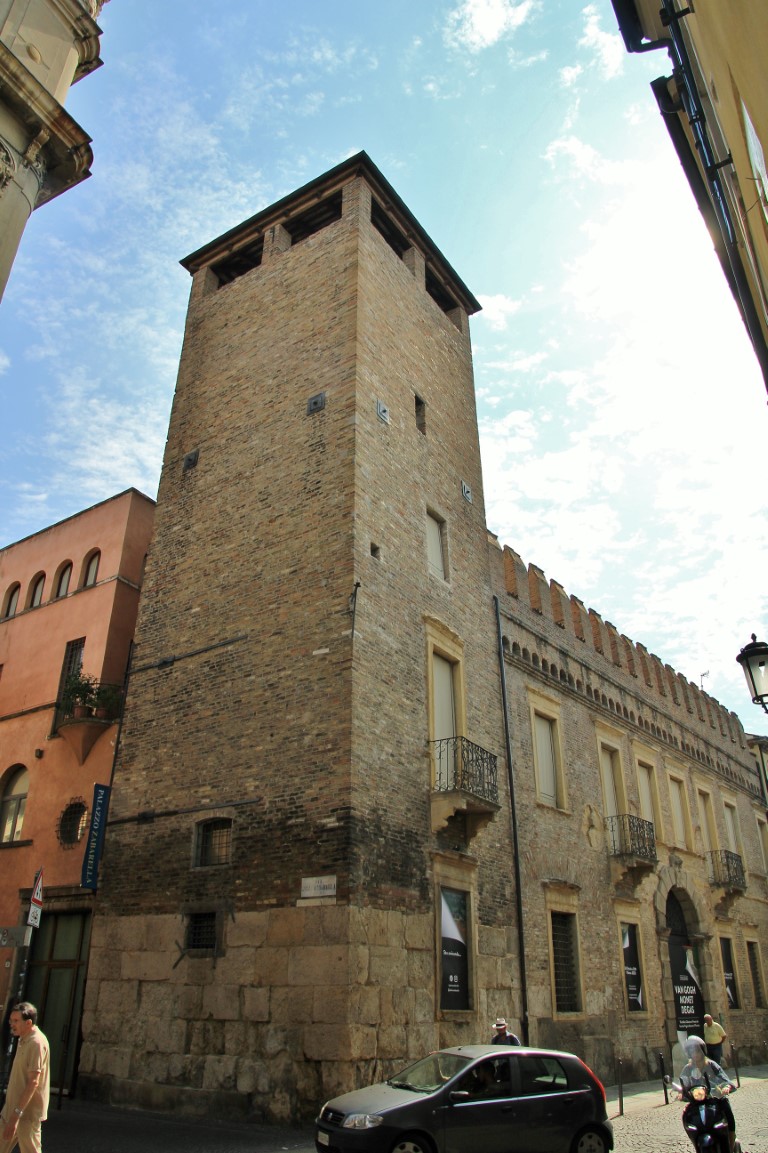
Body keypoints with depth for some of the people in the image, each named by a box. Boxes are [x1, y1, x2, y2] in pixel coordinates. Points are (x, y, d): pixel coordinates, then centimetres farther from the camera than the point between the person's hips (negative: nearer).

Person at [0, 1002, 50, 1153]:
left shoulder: (37, 1043, -20)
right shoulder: (23, 1040, 10)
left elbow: (33, 1082, -24)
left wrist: (17, 1113, -26)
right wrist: (13, 1112, 18)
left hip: (27, 1112, -9)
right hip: (12, 1109, 9)